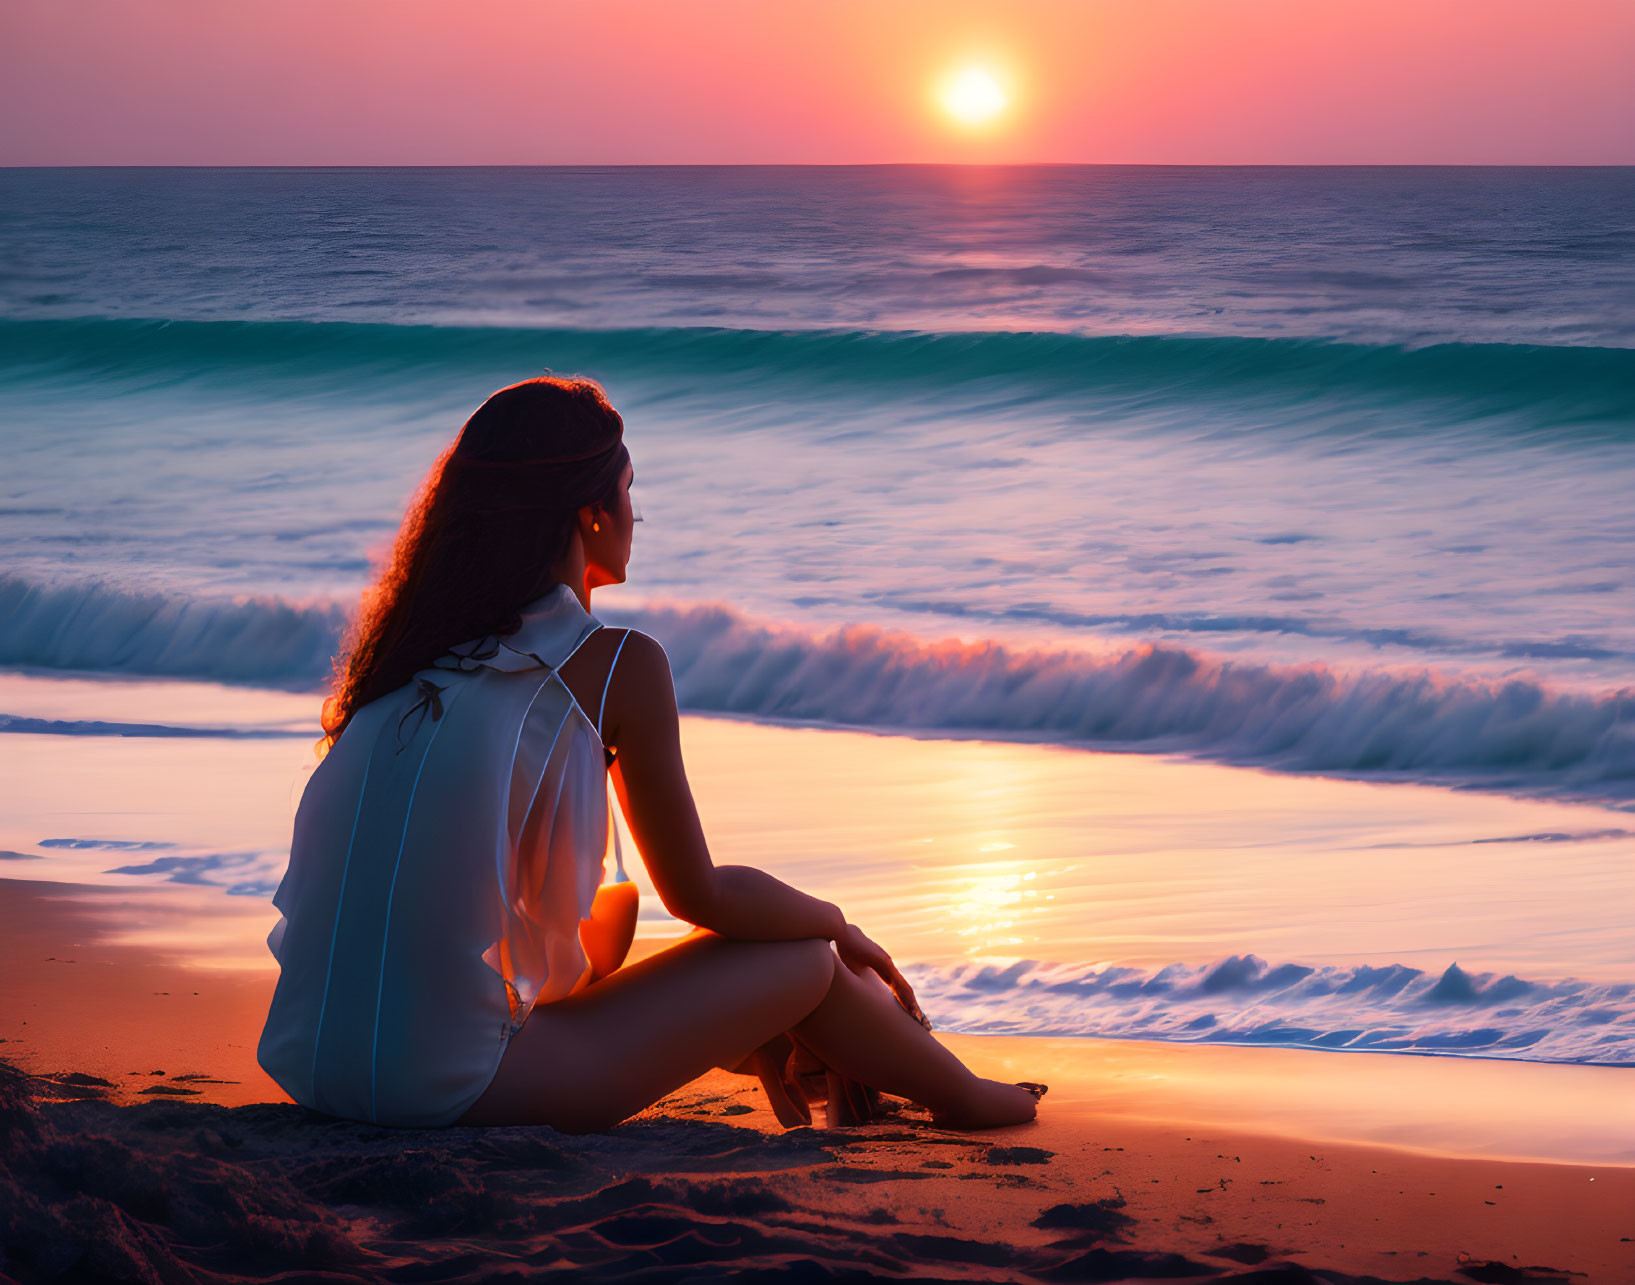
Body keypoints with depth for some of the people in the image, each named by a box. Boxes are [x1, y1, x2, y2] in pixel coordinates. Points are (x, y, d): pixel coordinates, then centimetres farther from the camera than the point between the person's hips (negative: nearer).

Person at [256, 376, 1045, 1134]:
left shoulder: (414, 645, 14)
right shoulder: (618, 665, -6)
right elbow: (696, 893, 1)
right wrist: (836, 923, 22)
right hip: (456, 1085, -7)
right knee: (806, 960, 10)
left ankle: (785, 1058, 49)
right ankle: (966, 1097, 35)